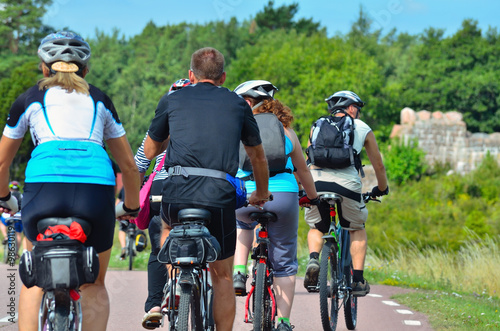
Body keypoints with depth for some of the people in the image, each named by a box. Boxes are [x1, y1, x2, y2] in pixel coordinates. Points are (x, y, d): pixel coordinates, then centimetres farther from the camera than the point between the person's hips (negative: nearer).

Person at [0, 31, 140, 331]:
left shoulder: (30, 98, 23)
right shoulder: (99, 100, 26)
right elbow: (129, 166, 29)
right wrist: (132, 209, 43)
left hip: (45, 184, -1)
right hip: (97, 187, 1)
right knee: (94, 285, 19)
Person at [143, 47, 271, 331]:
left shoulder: (172, 100, 14)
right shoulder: (237, 104, 16)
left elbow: (149, 151, 24)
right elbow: (258, 156, 27)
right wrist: (262, 194, 43)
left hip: (177, 193, 1)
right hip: (220, 196, -1)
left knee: (169, 228, 37)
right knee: (222, 278, 13)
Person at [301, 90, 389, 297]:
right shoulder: (362, 128, 21)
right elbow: (378, 165, 28)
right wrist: (381, 189, 46)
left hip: (317, 182, 2)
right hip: (346, 184, -2)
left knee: (316, 228, 26)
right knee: (357, 229, 23)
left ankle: (313, 259, -5)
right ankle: (358, 280, 13)